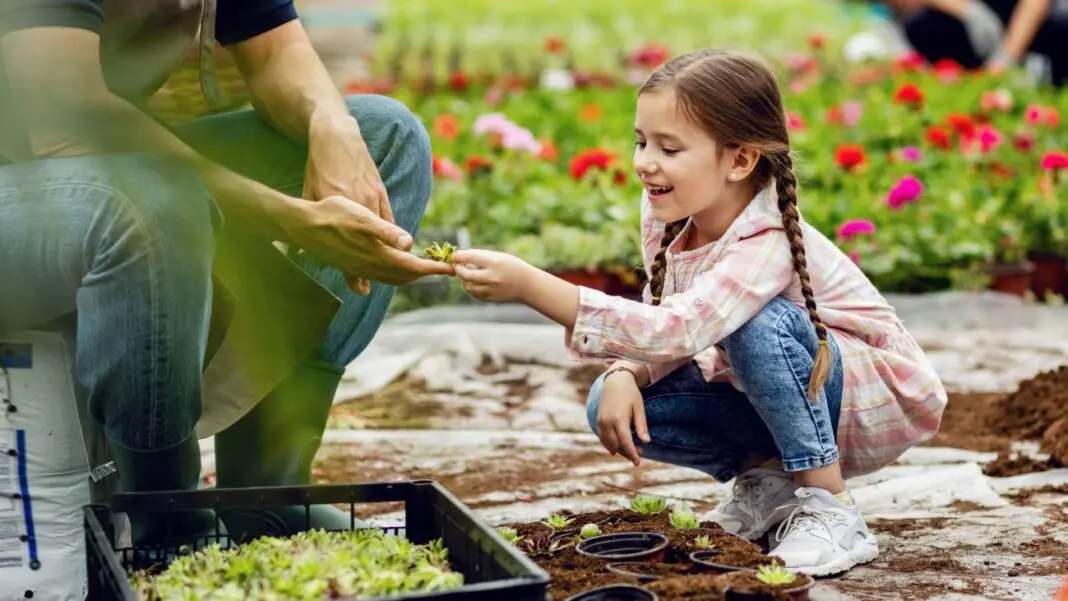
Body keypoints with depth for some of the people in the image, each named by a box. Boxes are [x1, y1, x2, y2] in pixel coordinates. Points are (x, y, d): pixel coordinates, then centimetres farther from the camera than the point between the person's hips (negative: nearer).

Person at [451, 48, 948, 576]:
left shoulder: (769, 244, -33)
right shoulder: (667, 217, -9)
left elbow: (677, 330, -48)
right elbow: (660, 327, 1)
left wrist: (529, 285, -54)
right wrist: (623, 374, -24)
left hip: (878, 400, -7)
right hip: (777, 399, 7)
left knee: (758, 323, -37)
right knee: (610, 406, -14)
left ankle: (832, 510, -20)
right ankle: (766, 479, 5)